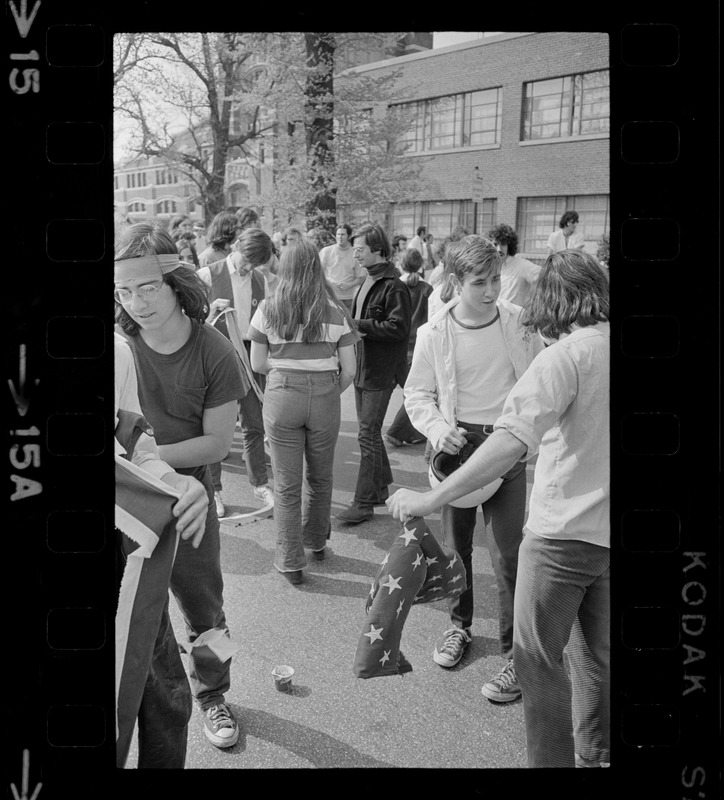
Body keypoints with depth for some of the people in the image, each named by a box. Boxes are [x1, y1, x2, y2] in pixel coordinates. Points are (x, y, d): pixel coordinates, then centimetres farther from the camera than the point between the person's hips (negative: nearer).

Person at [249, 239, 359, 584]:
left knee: (287, 484, 9)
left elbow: (258, 364, 3)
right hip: (325, 398, 1)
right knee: (319, 477, 20)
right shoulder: (335, 311, -2)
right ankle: (316, 542, 38)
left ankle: (290, 562, 16)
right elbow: (348, 370, -1)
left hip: (281, 396, -1)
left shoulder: (268, 309, -2)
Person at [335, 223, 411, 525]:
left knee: (368, 435, -6)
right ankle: (380, 488, 30)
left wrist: (360, 325, -21)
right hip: (363, 367, 9)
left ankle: (363, 502, 2)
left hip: (381, 370, -9)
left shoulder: (393, 287, -15)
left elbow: (398, 328, -22)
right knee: (370, 432, 16)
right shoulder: (367, 282, 13)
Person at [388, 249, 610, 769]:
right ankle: (593, 754, 39)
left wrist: (429, 500, -32)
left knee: (539, 658, 8)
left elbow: (513, 441, -31)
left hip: (565, 531, -7)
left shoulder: (567, 354, -18)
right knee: (598, 656, 22)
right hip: (607, 528, 7)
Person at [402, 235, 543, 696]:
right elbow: (418, 393, 4)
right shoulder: (435, 333, -3)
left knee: (509, 555, -4)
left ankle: (517, 654, 10)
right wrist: (437, 428, -14)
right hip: (456, 446, 2)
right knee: (455, 545, 16)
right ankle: (460, 625, 38)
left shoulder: (519, 323, -3)